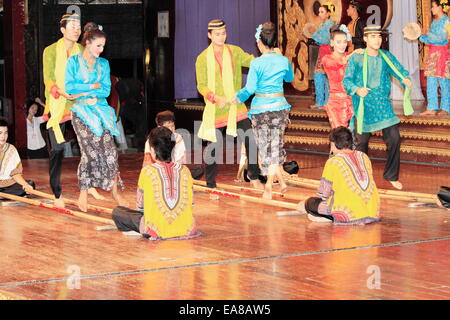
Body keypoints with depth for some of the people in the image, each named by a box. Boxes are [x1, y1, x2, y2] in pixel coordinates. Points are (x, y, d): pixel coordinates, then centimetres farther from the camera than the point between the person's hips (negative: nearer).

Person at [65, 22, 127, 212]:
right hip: (81, 111, -3)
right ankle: (83, 194, 0)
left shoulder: (104, 64, 12)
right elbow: (69, 87, -8)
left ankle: (115, 191, 1)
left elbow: (106, 90, 4)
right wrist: (94, 86, -6)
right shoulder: (74, 61, 2)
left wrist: (84, 93, -7)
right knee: (90, 151, -10)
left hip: (101, 110, 3)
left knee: (109, 150, -6)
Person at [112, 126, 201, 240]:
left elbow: (140, 206, 3)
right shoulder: (184, 171, 2)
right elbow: (190, 202, 11)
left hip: (157, 230, -5)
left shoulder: (147, 171, -7)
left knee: (117, 212, 12)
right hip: (185, 229, 5)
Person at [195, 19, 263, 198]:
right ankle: (211, 187, 16)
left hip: (236, 107, 2)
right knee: (213, 146, 3)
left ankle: (254, 178, 14)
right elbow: (201, 86, -6)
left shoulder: (234, 52, 5)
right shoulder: (203, 59, -3)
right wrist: (216, 98, -23)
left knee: (251, 140, -4)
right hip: (215, 110, -2)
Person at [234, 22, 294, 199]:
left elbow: (250, 88, -13)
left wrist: (237, 98, 4)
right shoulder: (283, 60, -2)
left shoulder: (257, 63, -13)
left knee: (265, 146, 7)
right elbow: (290, 78, 18)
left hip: (261, 108, -3)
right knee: (276, 145, 13)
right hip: (279, 105, 3)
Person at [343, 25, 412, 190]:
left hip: (383, 104, 2)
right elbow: (346, 80, -5)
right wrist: (356, 90, -25)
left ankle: (391, 176, 12)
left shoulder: (387, 57, 5)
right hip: (363, 105, -2)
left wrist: (406, 79, -21)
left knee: (394, 139, -5)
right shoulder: (356, 58, -4)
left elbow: (400, 70, 3)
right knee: (362, 141, 6)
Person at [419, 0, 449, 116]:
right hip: (432, 53, 8)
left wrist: (427, 34, -14)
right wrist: (420, 35, 8)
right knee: (431, 81, 3)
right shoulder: (434, 22, 15)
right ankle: (431, 108, 5)